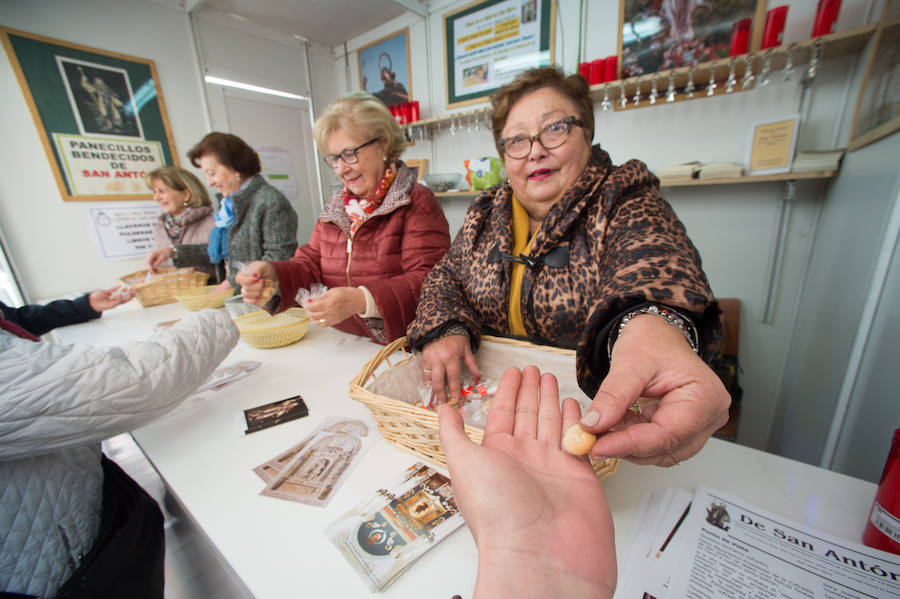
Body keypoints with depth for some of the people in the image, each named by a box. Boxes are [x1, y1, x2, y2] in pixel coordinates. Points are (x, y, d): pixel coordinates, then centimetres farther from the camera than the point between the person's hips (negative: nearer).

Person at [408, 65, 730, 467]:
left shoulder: (628, 204, -7)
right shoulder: (486, 213, 8)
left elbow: (653, 265, -27)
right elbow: (446, 277, 8)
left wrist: (652, 323, -50)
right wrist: (444, 328, -14)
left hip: (591, 416, -1)